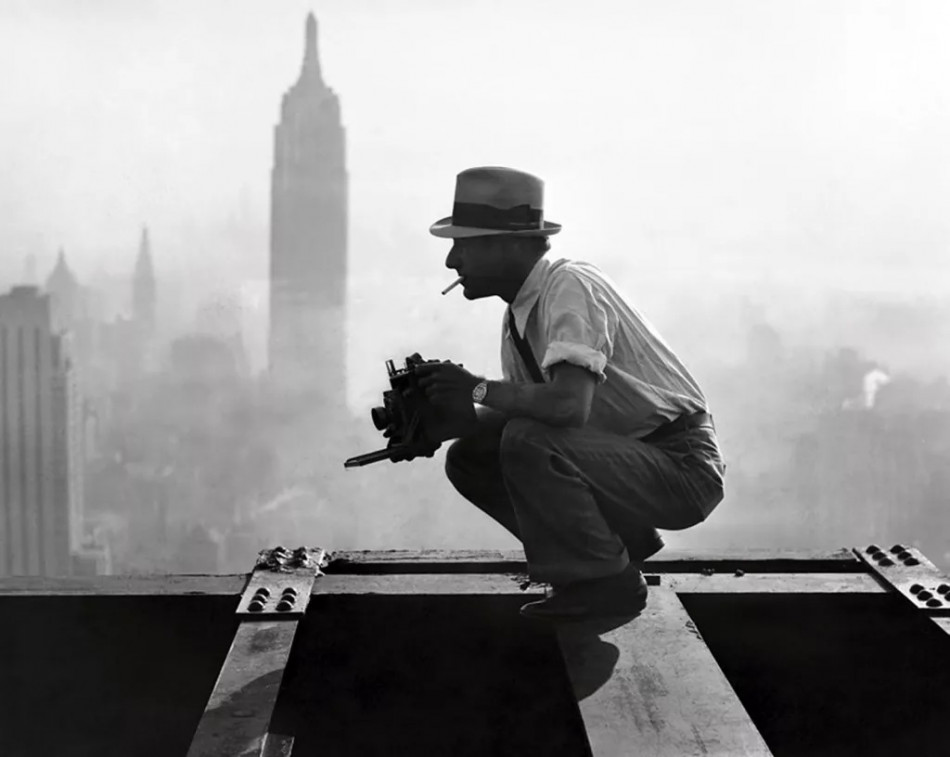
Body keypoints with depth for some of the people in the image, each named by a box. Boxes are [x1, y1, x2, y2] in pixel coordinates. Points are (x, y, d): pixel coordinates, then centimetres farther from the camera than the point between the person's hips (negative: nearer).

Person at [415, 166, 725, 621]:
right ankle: (620, 546, 11)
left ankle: (606, 582, -9)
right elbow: (527, 407, 8)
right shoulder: (520, 312, 5)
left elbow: (569, 404, -34)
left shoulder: (570, 286, -22)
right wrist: (447, 421, -8)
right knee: (469, 457, 3)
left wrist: (478, 390, -22)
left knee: (528, 443, -29)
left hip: (682, 468, -9)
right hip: (628, 454, 9)